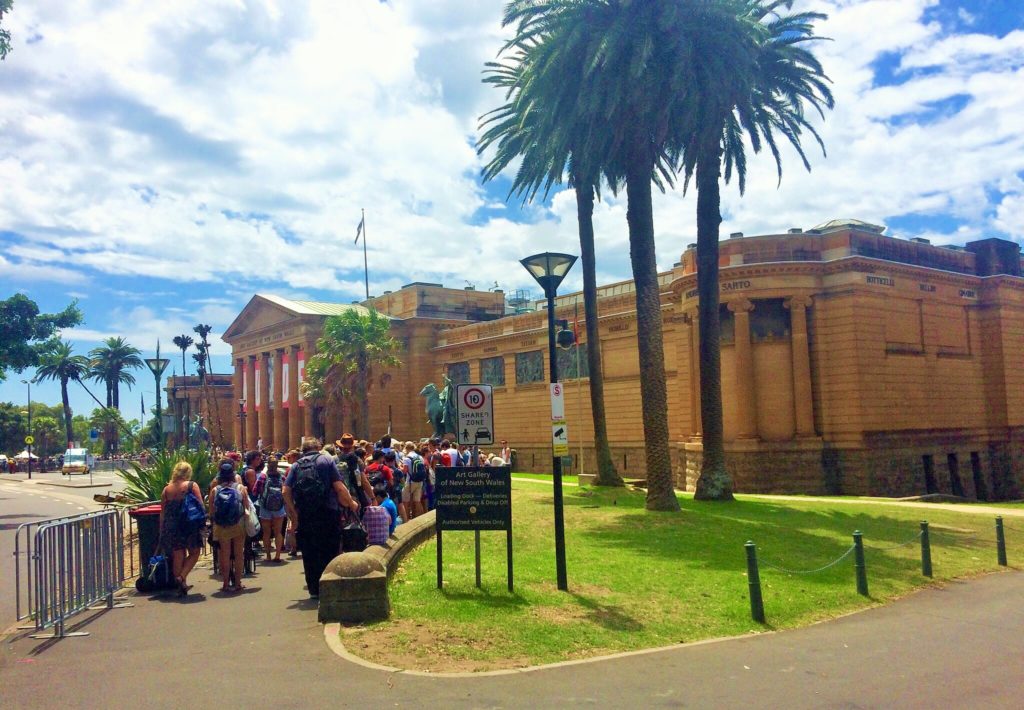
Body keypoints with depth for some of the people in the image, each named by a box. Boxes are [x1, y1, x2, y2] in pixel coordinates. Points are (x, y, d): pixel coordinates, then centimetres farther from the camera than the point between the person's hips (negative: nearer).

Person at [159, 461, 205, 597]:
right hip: (190, 525, -4)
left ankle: (181, 586, 15)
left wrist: (162, 531, 15)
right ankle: (182, 577, -7)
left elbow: (162, 512, 8)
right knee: (194, 553, 11)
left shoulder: (166, 489, 4)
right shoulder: (192, 486, -6)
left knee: (178, 556, 11)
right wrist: (202, 523, 1)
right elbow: (201, 507, -10)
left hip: (171, 527, 4)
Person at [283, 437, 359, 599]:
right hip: (328, 514, -2)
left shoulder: (296, 466, 8)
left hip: (305, 517, 3)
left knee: (309, 555, 10)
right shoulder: (326, 461, 0)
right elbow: (339, 487, -8)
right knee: (329, 552, 6)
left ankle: (314, 590, 15)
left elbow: (286, 491, -3)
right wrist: (351, 503, 6)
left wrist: (293, 513, 5)